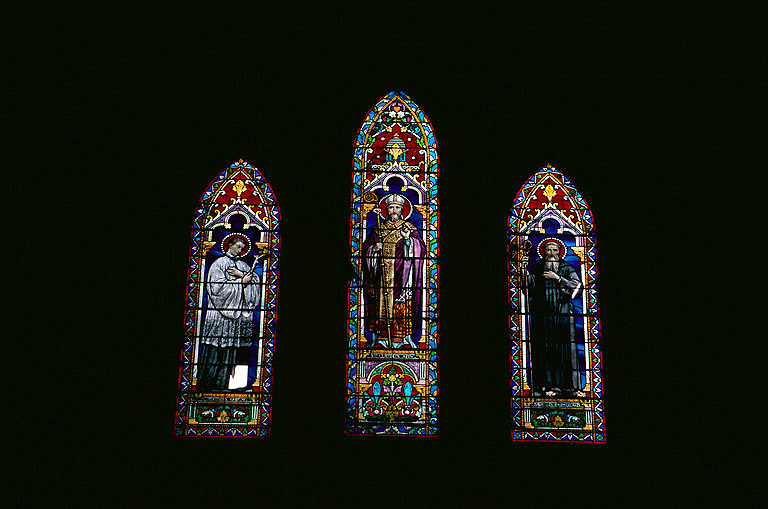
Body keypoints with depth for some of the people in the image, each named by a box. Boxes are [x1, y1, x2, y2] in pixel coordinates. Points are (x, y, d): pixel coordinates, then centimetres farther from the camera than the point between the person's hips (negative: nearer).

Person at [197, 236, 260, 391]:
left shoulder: (243, 265, 19)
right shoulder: (219, 263, 3)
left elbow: (256, 280, 5)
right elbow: (218, 287, -9)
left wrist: (240, 274, -9)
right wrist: (241, 281, -7)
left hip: (239, 312, 5)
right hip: (221, 314, -5)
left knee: (231, 348, 1)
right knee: (215, 350, -6)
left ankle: (222, 382, 5)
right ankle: (207, 383, 0)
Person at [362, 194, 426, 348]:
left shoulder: (409, 228, 6)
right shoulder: (378, 229, 13)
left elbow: (421, 249, -4)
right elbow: (366, 248, 14)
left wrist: (408, 239, -20)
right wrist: (374, 249, -7)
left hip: (401, 275, -2)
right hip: (382, 275, 2)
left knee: (402, 307, -6)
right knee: (380, 305, 0)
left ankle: (405, 337, 3)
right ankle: (378, 335, 9)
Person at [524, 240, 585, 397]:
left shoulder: (567, 268, 8)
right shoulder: (536, 268, 11)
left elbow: (578, 287, -3)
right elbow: (529, 290, 3)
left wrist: (558, 278, -8)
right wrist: (526, 275, -12)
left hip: (563, 313, -1)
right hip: (542, 314, 1)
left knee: (566, 348, -3)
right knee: (545, 348, -1)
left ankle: (571, 385, 5)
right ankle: (550, 385, 6)